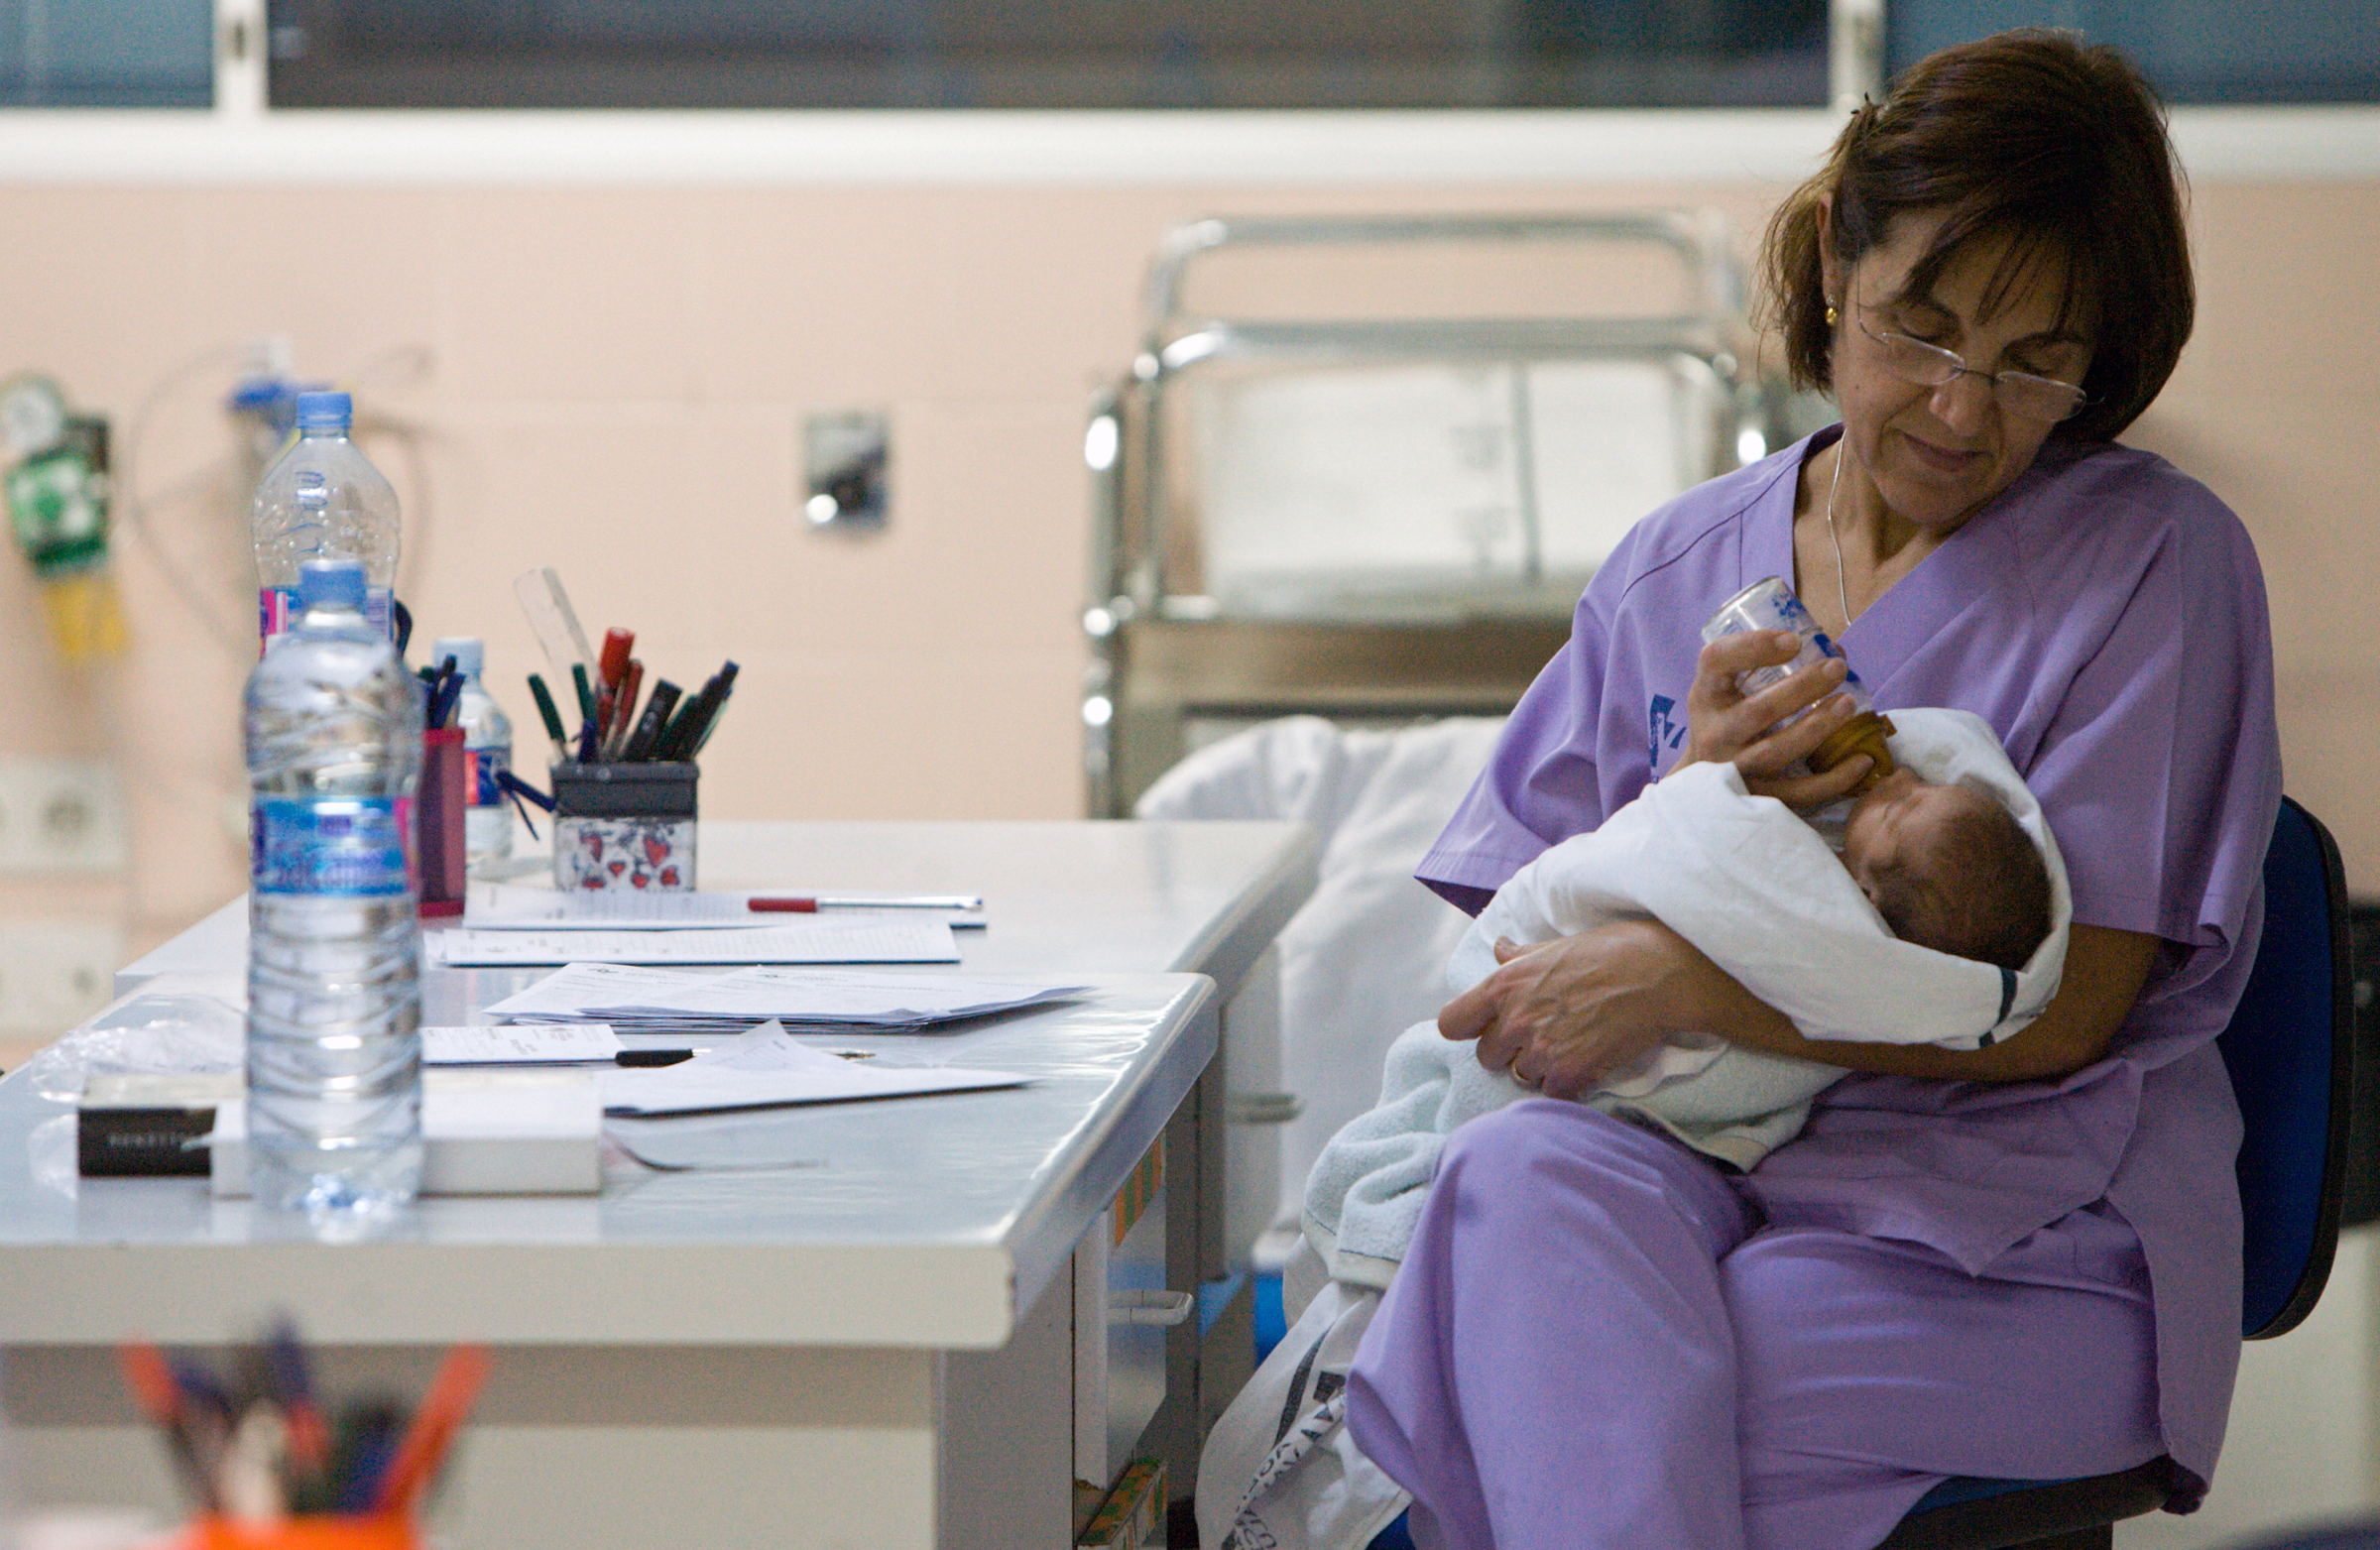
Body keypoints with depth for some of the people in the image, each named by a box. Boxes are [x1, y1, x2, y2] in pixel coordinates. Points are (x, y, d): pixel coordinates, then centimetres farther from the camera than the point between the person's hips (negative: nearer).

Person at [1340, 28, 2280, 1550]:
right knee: (1528, 1178, -33)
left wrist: (1685, 982, -15)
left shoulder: (2158, 562, -1)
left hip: (2024, 1243, -4)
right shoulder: (1680, 571, 13)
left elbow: (2061, 1012, -8)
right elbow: (1532, 943, 12)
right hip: (1697, 1163, 4)